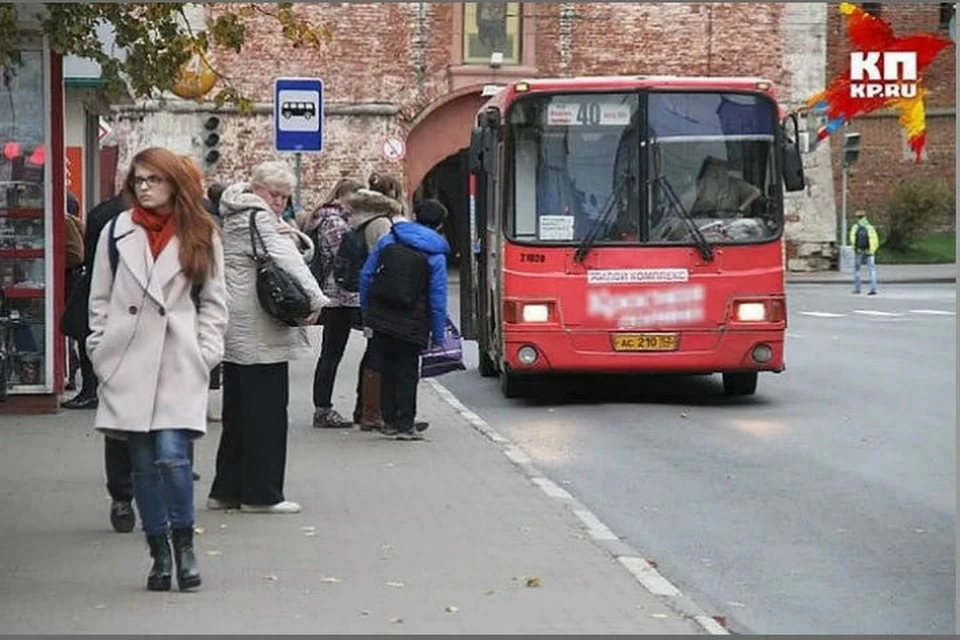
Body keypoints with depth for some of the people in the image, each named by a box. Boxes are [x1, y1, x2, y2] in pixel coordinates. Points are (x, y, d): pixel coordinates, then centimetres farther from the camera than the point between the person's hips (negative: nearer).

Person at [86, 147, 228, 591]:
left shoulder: (201, 236, 6)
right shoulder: (116, 232, 7)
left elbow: (214, 302, 8)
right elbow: (100, 300, 9)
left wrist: (206, 352, -2)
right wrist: (100, 352, 2)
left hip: (180, 362, -2)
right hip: (129, 363, 2)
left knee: (172, 454, -14)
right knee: (143, 463, 4)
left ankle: (184, 545, 3)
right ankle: (159, 554, 14)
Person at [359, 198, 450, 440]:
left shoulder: (388, 240, 3)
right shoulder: (436, 255, -6)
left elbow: (366, 275, 6)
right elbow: (437, 299, -7)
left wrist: (366, 310, 14)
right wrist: (438, 336, -1)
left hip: (381, 317, 3)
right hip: (411, 323, -3)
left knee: (387, 368, 13)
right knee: (407, 372, 7)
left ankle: (390, 421, 20)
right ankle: (405, 424, 6)